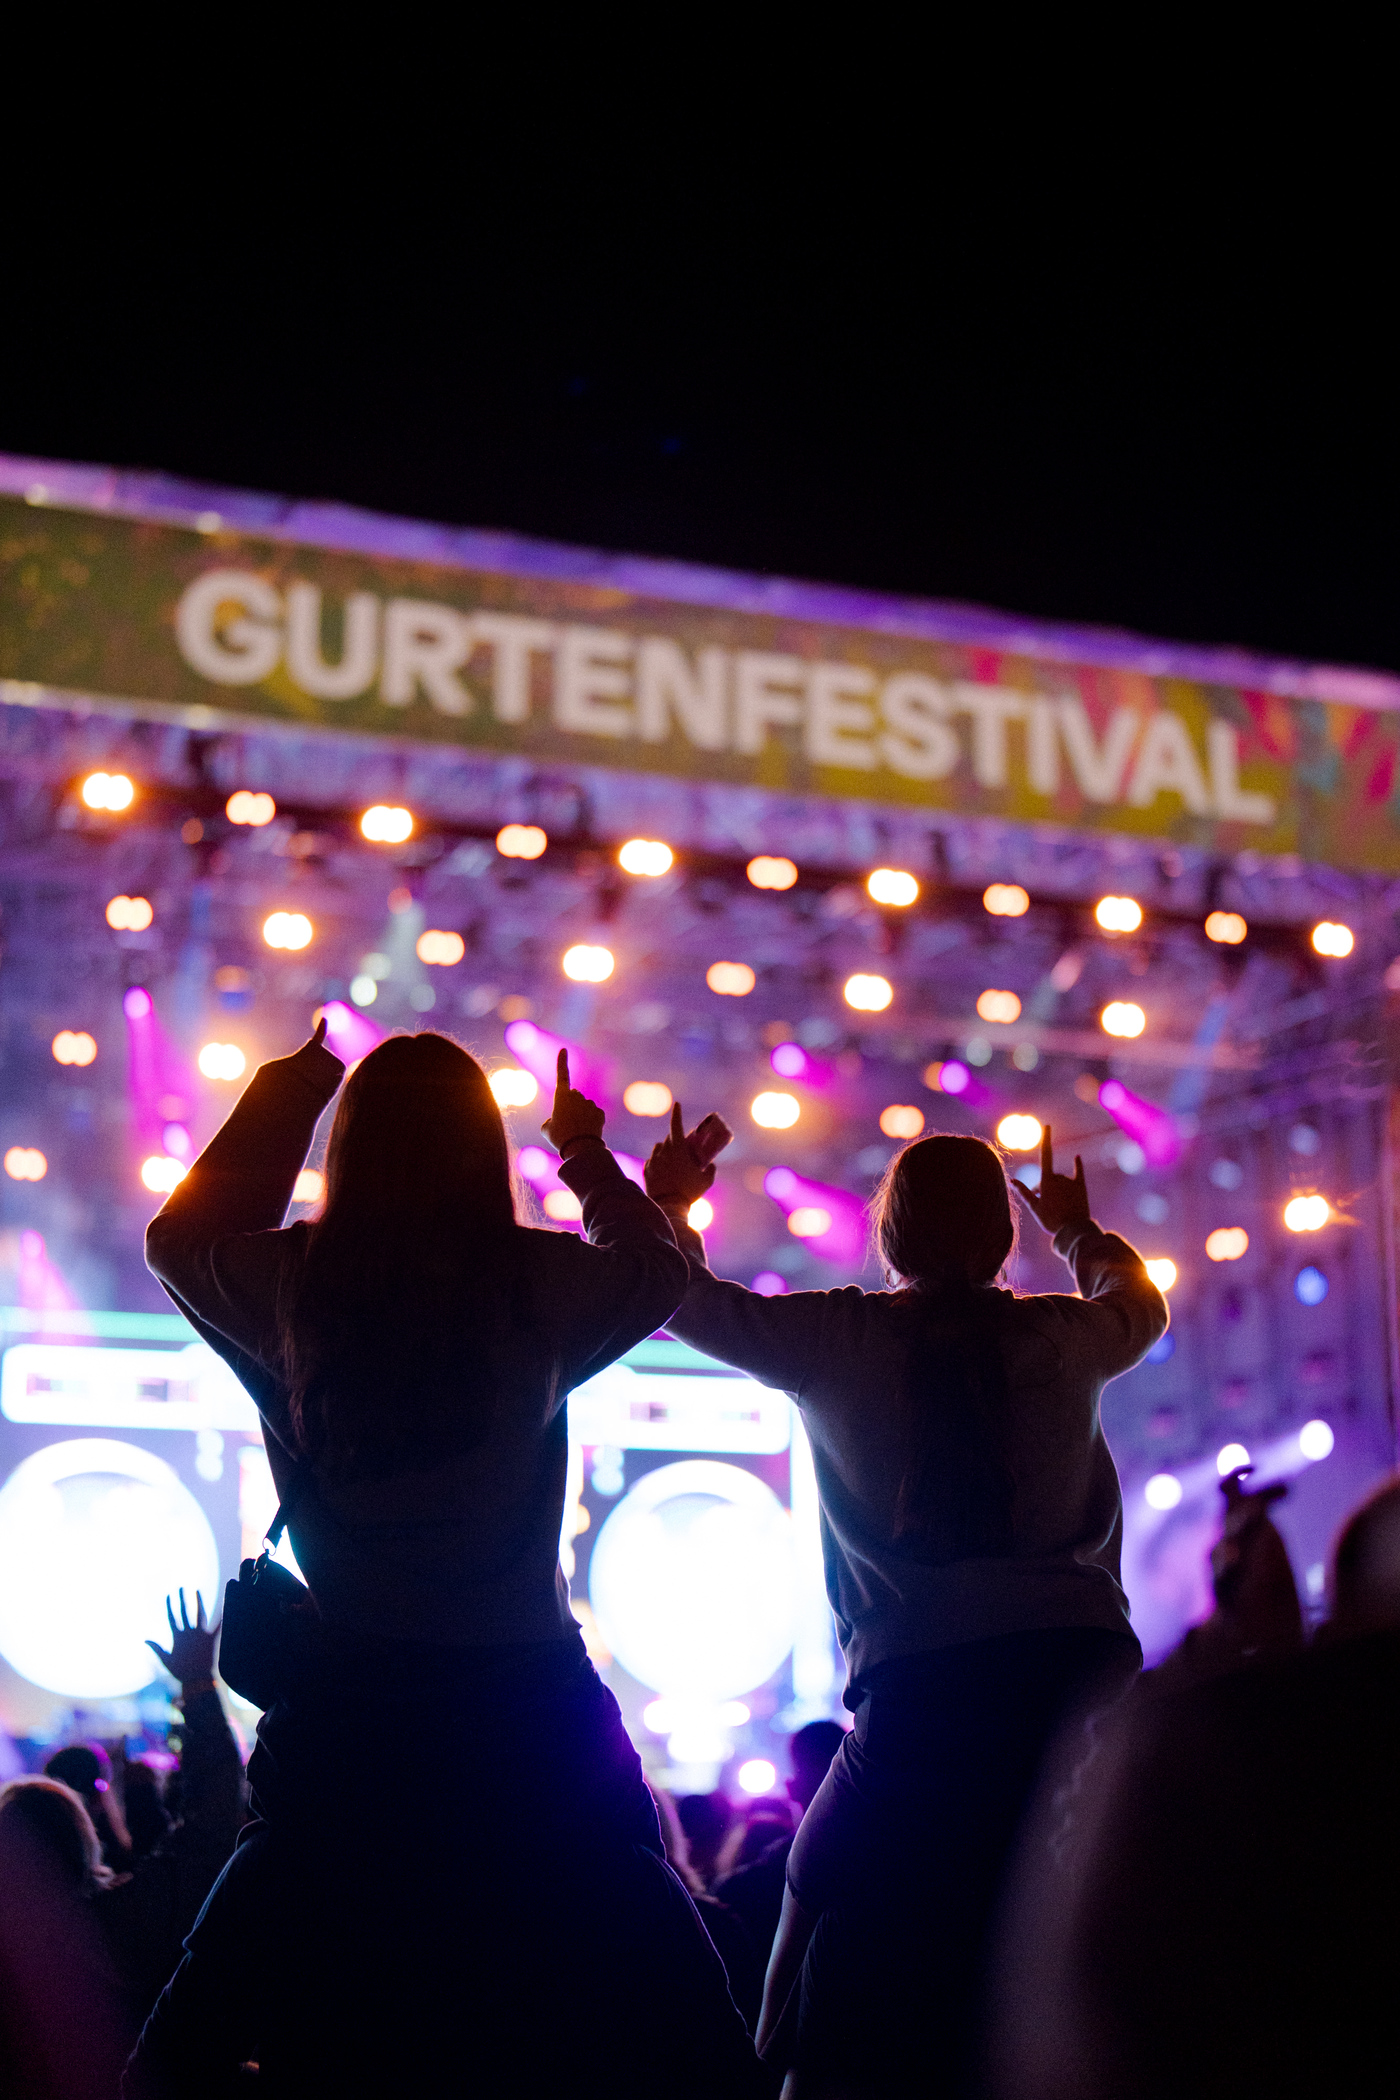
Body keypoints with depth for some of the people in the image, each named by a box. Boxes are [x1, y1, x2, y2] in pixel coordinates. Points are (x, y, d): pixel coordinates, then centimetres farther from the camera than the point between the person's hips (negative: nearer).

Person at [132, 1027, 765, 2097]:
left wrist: (283, 1096, 30)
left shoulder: (290, 1287, -2)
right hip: (524, 1717, -1)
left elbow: (179, 1234, 21)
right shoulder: (538, 1285, -5)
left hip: (343, 1717, 1)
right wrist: (588, 1154, 33)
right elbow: (661, 1271, 18)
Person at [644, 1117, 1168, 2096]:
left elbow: (688, 1299, 17)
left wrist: (668, 1202, 35)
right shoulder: (1064, 1337, 9)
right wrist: (1079, 1227, 53)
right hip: (1086, 1666, 2)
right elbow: (1141, 1302, 34)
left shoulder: (840, 1338, 3)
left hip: (923, 1690, -2)